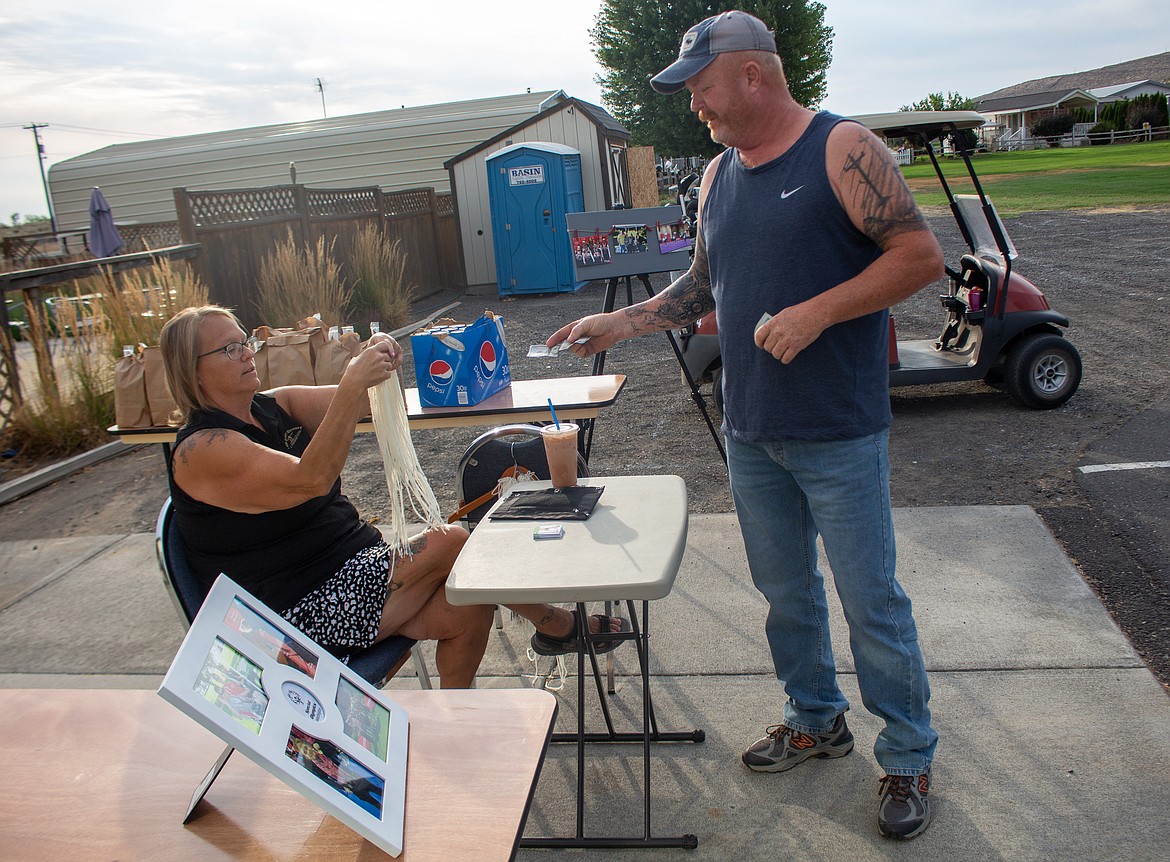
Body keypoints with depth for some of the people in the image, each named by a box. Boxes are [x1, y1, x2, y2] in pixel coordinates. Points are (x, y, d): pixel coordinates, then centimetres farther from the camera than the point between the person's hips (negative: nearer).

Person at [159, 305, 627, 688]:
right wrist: (351, 386, -35)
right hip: (307, 610, -8)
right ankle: (557, 625, 1)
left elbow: (358, 405, 1)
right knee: (451, 543, -18)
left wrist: (377, 364, -21)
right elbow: (310, 480, -29)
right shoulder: (201, 451, -16)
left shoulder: (275, 406, 10)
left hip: (355, 571, 8)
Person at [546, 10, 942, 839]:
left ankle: (909, 758, 24)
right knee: (786, 591, 17)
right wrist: (618, 323, 8)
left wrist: (814, 313, -20)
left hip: (840, 436, -6)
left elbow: (922, 255, -13)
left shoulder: (843, 149, -9)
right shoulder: (718, 176, 11)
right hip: (750, 435, 6)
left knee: (871, 601, 4)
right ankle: (817, 720, 38)